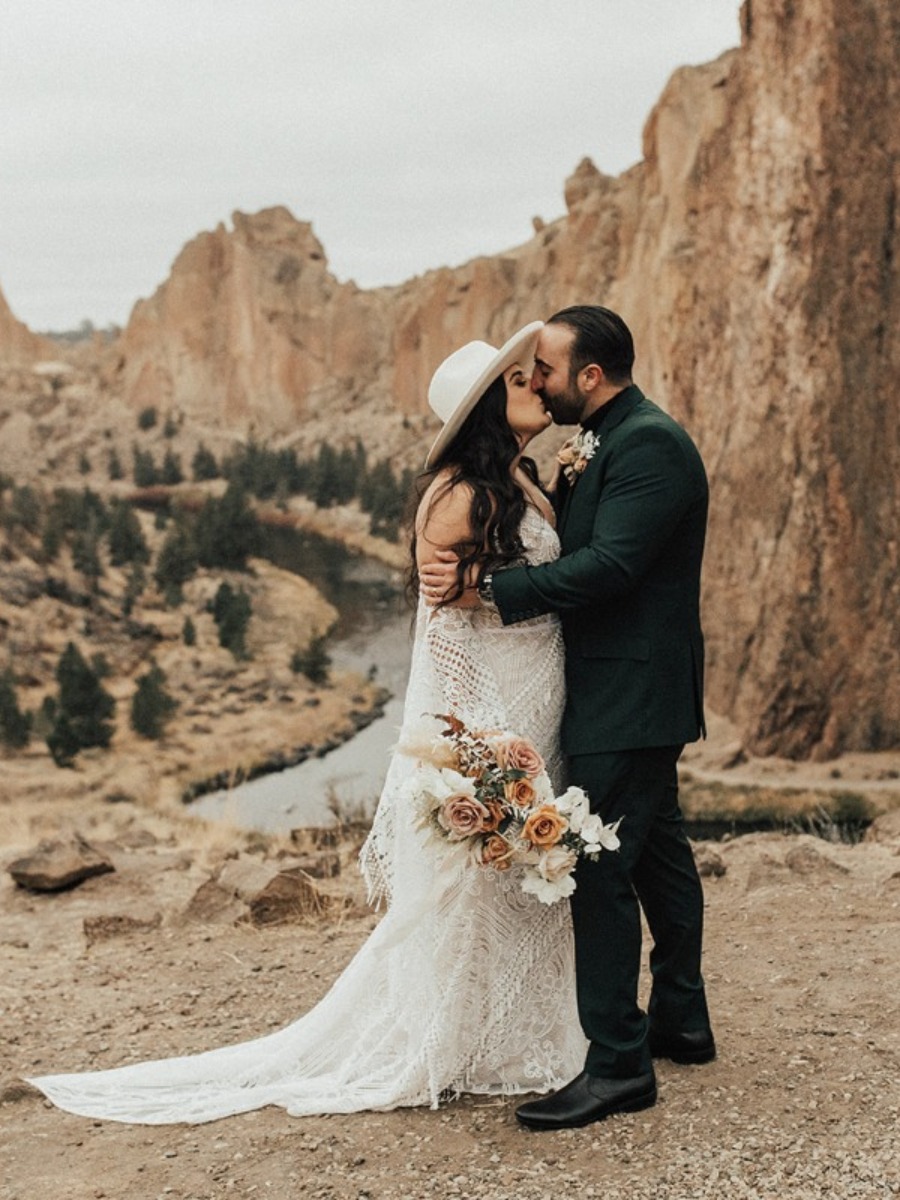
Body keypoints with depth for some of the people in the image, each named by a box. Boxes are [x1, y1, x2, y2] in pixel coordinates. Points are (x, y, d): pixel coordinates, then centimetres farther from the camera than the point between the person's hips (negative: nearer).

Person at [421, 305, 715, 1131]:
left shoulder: (649, 444, -17)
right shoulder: (607, 442, 14)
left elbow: (607, 566, -26)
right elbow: (575, 548, 13)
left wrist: (486, 589, -26)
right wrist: (567, 484, -4)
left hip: (628, 698, -11)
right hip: (628, 692, 11)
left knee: (600, 872, -8)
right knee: (657, 853, 19)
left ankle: (618, 1064, -1)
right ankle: (681, 1021, 34)